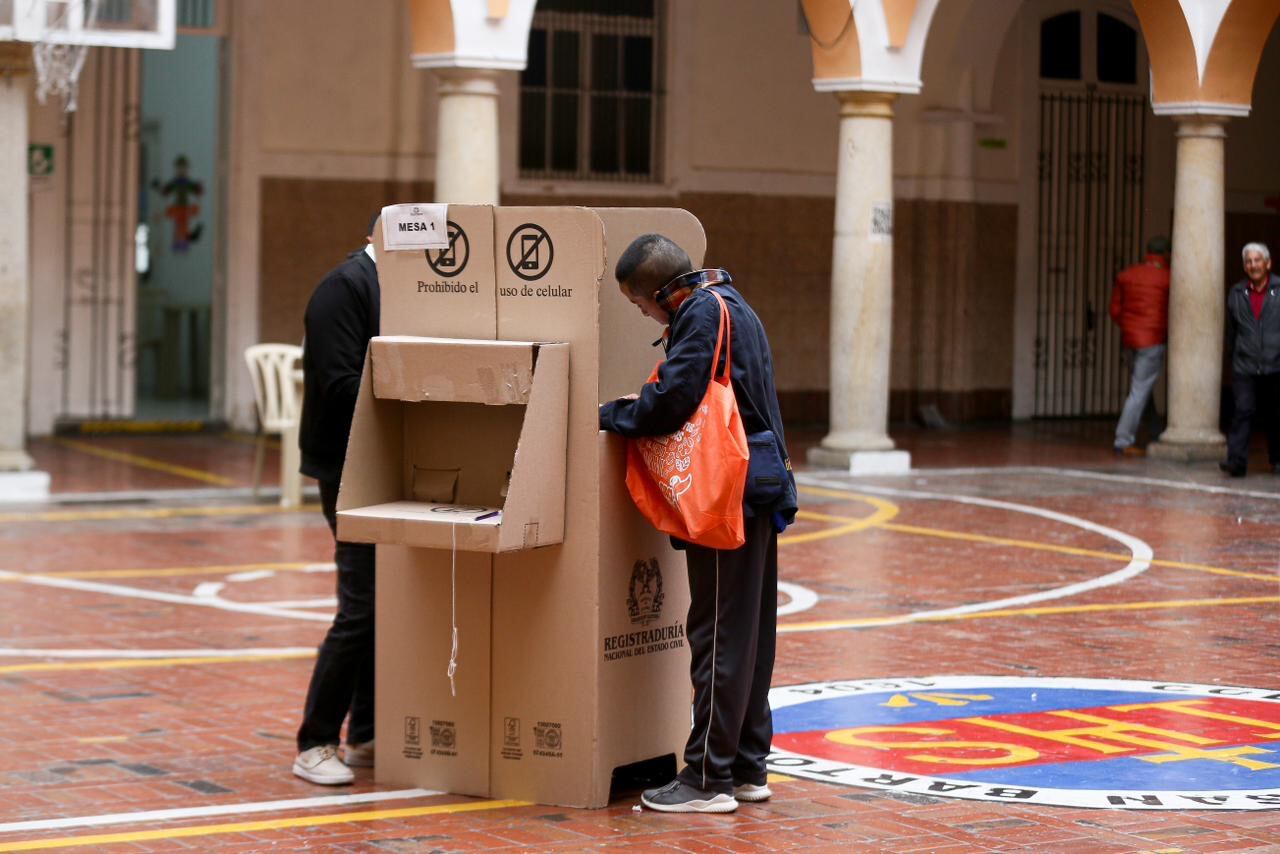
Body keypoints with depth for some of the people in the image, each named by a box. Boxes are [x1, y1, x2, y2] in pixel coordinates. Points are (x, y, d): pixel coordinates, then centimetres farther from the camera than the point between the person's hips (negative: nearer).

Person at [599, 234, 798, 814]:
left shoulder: (703, 313, -14)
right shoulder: (730, 305, 17)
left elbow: (672, 401, -19)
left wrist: (609, 415, -5)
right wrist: (631, 410, 11)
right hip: (756, 492, 10)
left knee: (718, 636, -6)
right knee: (751, 632, 13)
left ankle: (709, 777, -3)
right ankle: (747, 768, 20)